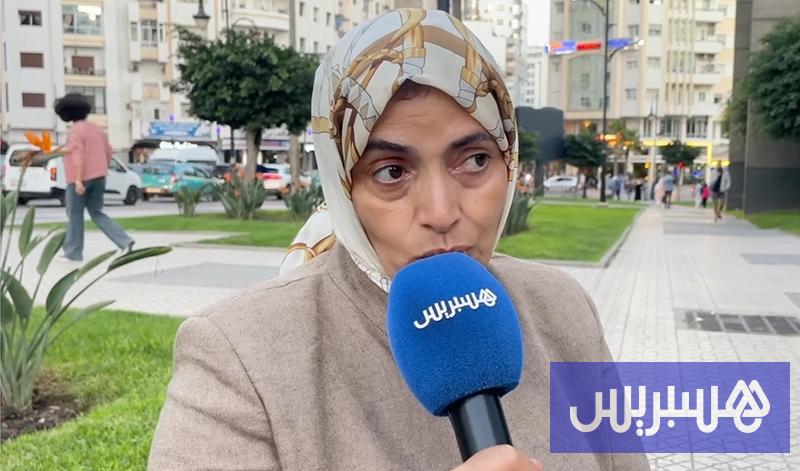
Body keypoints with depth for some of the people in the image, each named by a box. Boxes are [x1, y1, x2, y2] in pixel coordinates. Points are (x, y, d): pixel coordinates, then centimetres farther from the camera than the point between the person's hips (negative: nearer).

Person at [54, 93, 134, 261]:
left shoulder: (75, 131, -12)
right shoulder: (95, 129, 11)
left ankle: (73, 253, 13)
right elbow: (108, 152, 13)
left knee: (75, 215, 6)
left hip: (81, 179, -7)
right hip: (98, 178, 7)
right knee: (97, 213, 12)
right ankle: (125, 242, -3)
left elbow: (78, 155, -21)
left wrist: (78, 180, -24)